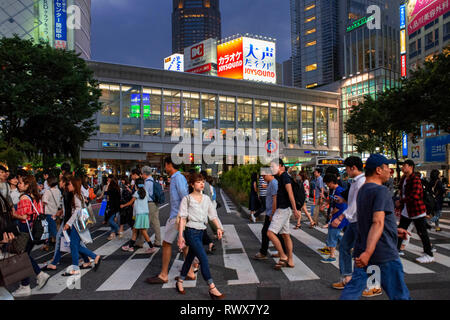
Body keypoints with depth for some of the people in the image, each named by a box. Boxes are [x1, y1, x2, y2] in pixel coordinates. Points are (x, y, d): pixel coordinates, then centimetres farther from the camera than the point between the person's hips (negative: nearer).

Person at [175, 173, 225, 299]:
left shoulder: (206, 198, 9)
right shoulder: (187, 199, -6)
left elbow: (213, 214, 8)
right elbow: (182, 218, -8)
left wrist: (219, 228, -4)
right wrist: (180, 235, -12)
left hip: (201, 232, 6)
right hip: (191, 232, -6)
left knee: (190, 257, 16)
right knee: (204, 258, -11)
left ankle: (180, 282, 34)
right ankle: (212, 288, -5)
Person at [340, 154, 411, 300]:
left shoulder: (362, 190, 12)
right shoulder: (381, 190, -16)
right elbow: (377, 222, -27)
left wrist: (395, 230, 30)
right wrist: (368, 252, -36)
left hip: (362, 251, 8)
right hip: (384, 252, -8)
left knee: (354, 288, 10)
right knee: (399, 294, 7)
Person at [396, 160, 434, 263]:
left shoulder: (415, 180, -18)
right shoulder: (403, 179, 9)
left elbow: (415, 196, -28)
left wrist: (401, 201, -19)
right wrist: (400, 206, 15)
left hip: (417, 212, -8)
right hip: (406, 211, 8)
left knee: (422, 233, 3)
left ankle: (429, 255, 15)